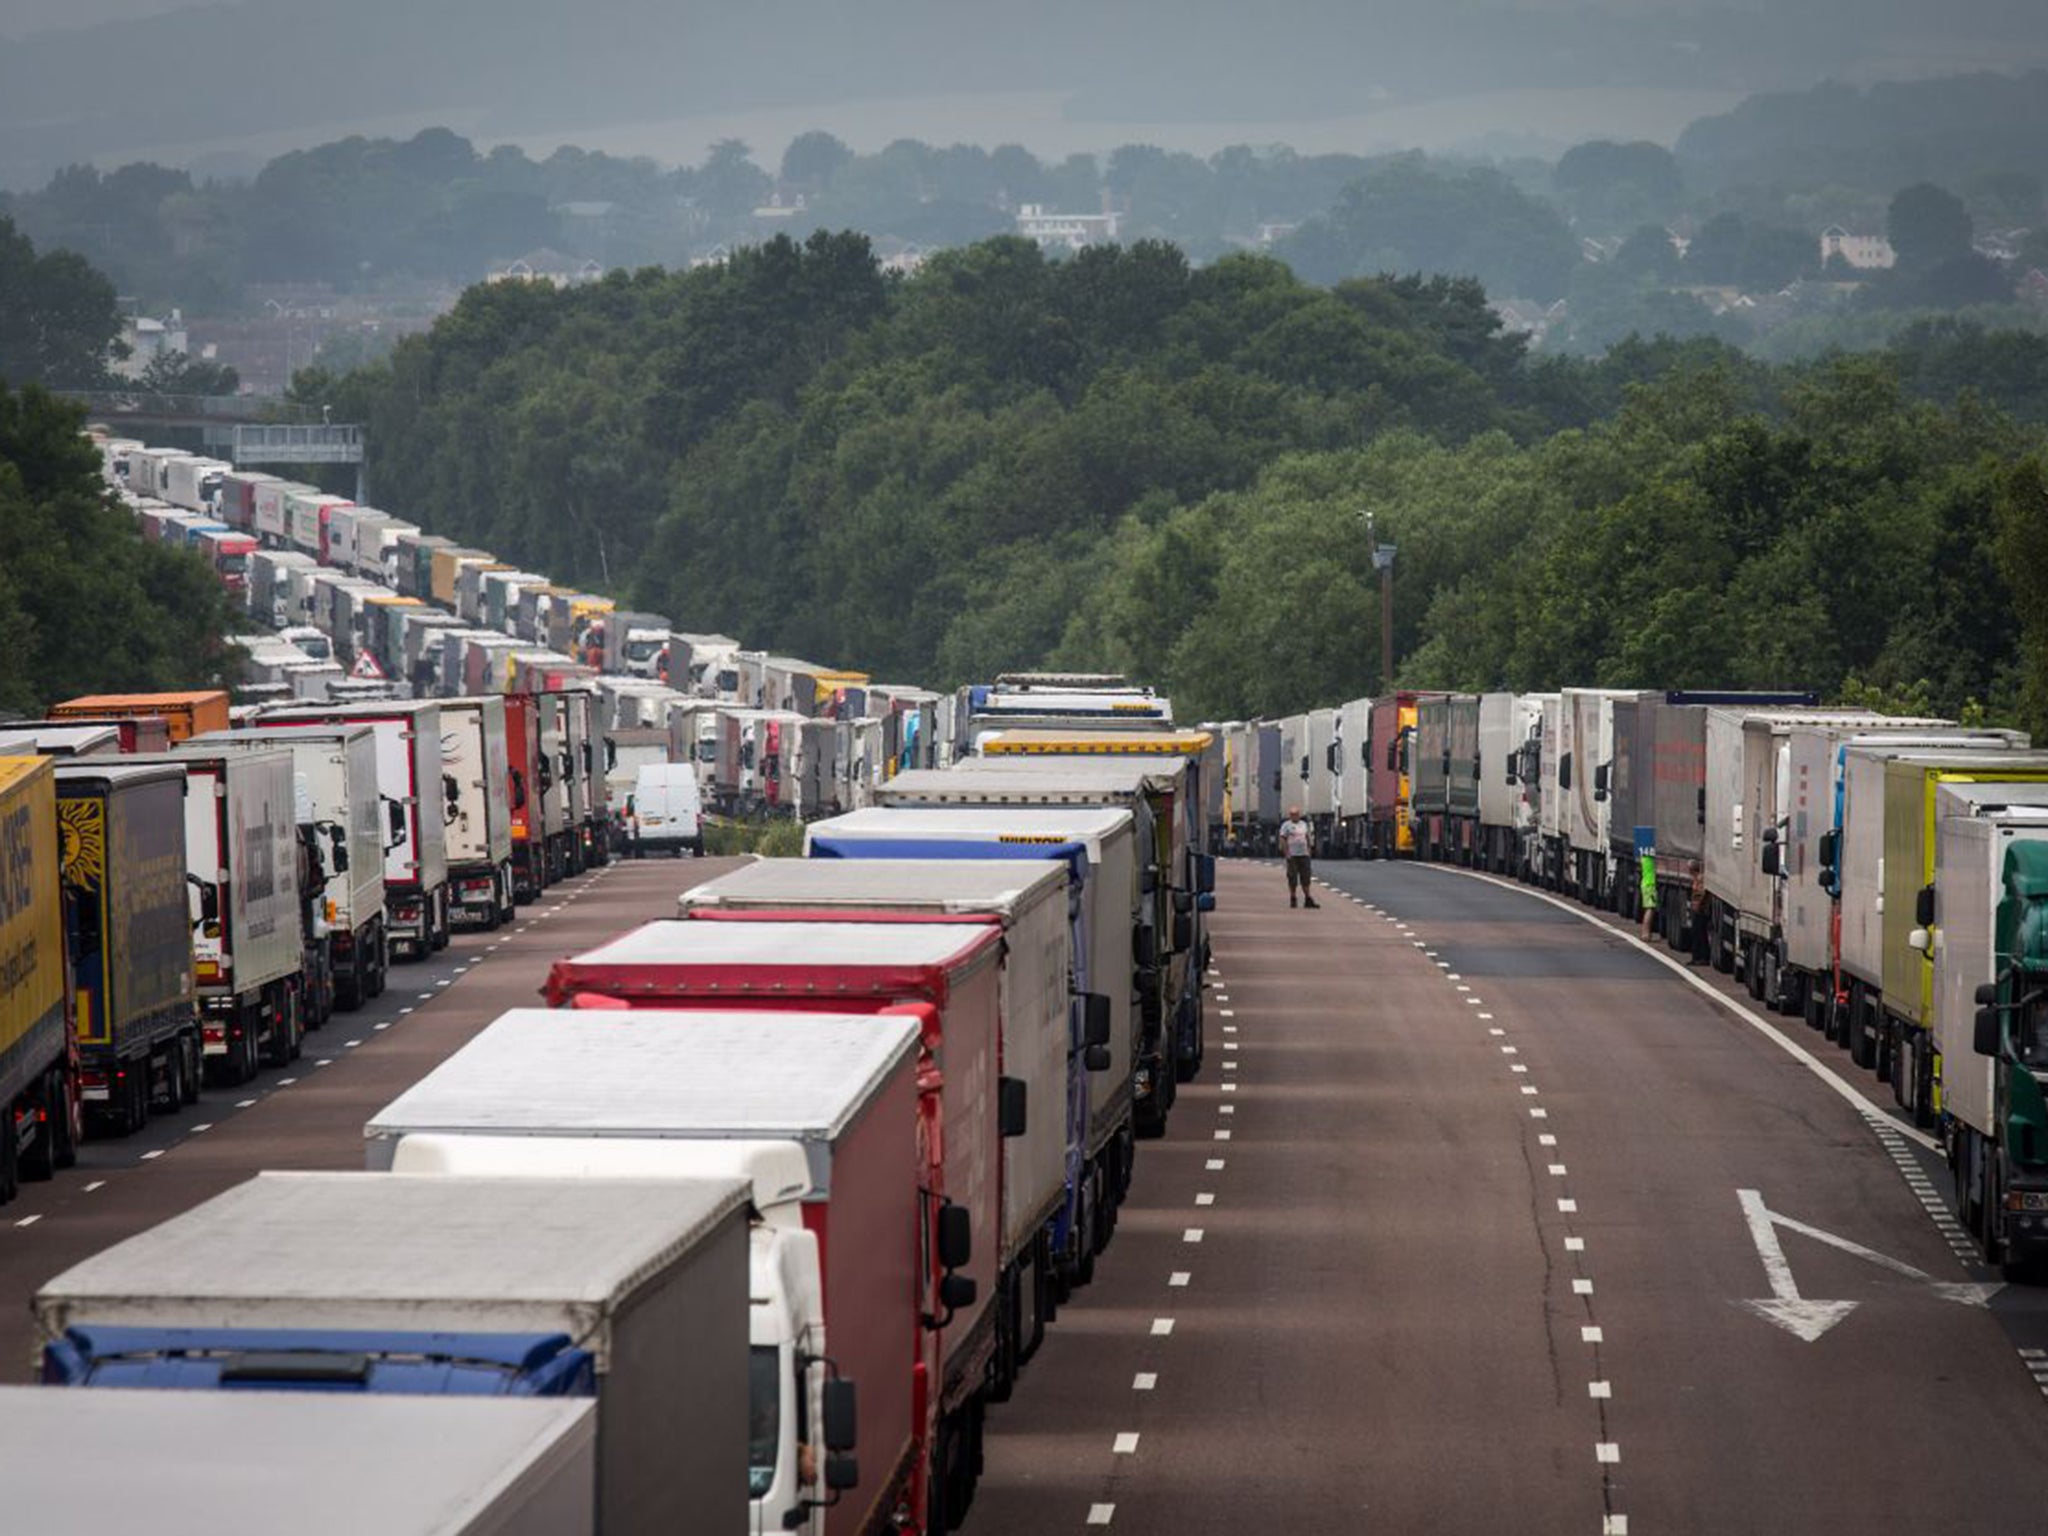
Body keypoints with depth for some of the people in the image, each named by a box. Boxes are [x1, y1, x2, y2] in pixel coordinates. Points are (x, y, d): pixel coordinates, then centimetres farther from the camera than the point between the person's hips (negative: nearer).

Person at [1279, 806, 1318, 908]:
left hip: (1304, 855, 5)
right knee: (1293, 879, -2)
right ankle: (1292, 899, 6)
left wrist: (1308, 851, 10)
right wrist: (1287, 853, -13)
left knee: (1306, 878, 2)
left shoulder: (1304, 824, 15)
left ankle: (1308, 899, 4)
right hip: (1292, 856, -4)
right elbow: (1282, 840, -6)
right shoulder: (1286, 825, -2)